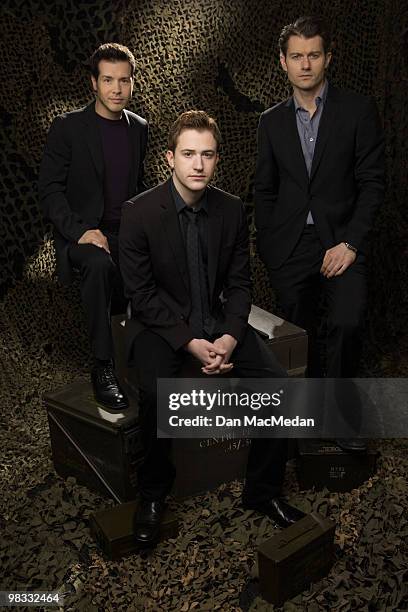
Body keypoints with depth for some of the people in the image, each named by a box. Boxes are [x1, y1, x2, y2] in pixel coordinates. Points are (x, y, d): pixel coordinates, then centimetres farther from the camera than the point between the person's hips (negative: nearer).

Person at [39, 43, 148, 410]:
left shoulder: (139, 128, 12)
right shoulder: (67, 127, -3)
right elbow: (50, 189, -6)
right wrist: (80, 231, -21)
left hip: (129, 232, 4)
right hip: (83, 233, -4)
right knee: (99, 264, -38)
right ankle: (103, 367, -25)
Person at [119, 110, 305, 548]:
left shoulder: (232, 210, -1)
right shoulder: (139, 212, -12)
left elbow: (238, 284, 4)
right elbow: (141, 295, -12)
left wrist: (229, 337, -14)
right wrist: (190, 343, -21)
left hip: (217, 322, 4)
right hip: (159, 324, -3)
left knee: (278, 383, -16)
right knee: (157, 393, -32)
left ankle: (262, 490, 6)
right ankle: (152, 495, -4)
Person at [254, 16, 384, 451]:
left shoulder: (358, 110, 2)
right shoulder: (272, 121, 11)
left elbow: (372, 182, -3)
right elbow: (264, 190, 13)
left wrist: (350, 243, -12)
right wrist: (266, 247, 5)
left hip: (341, 241, -2)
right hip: (289, 247, 3)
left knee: (347, 323, -21)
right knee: (300, 334, 6)